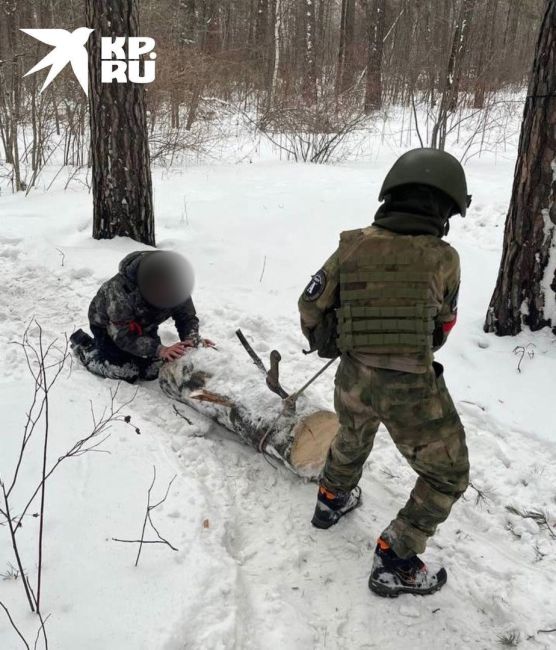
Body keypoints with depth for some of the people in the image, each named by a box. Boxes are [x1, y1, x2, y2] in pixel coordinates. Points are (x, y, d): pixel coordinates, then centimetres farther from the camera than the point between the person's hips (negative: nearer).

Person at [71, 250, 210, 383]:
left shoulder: (177, 286, -28)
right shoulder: (119, 290, -43)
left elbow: (187, 317, -16)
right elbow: (122, 335, -38)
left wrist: (193, 339, -39)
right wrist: (159, 350, -49)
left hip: (144, 325, 5)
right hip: (107, 325, -5)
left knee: (153, 371, -1)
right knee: (126, 372, -15)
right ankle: (83, 345, 8)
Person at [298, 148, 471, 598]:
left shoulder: (352, 246, -6)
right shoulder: (442, 258, -12)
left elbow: (311, 306, 4)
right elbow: (444, 325, 5)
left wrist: (321, 340, 25)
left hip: (353, 378, 5)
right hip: (413, 390, -4)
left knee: (351, 439, 35)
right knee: (448, 477, 16)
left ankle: (331, 501, 57)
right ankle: (395, 564, 19)